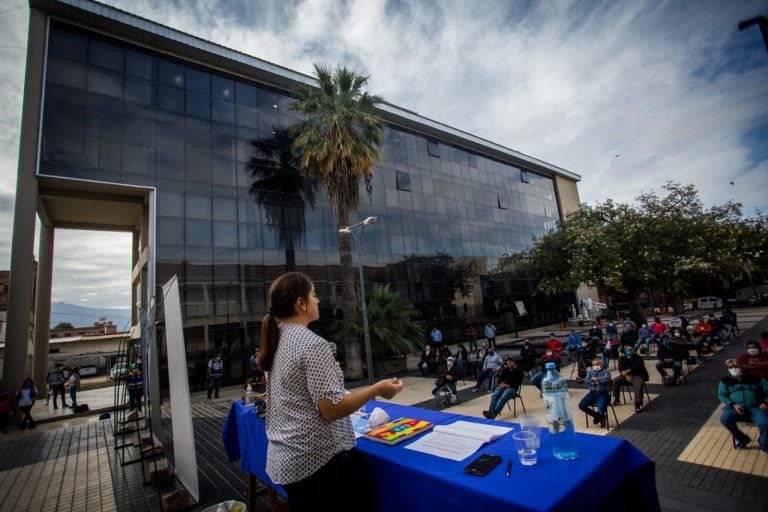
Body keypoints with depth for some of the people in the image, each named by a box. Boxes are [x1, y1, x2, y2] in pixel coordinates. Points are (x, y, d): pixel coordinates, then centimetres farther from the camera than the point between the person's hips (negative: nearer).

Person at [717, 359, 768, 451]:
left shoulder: (755, 378, 14)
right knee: (724, 419, -30)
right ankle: (742, 439, -2)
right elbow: (721, 395, 5)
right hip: (735, 408, 0)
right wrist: (733, 405, -11)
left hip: (754, 408, 1)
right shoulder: (725, 381, 11)